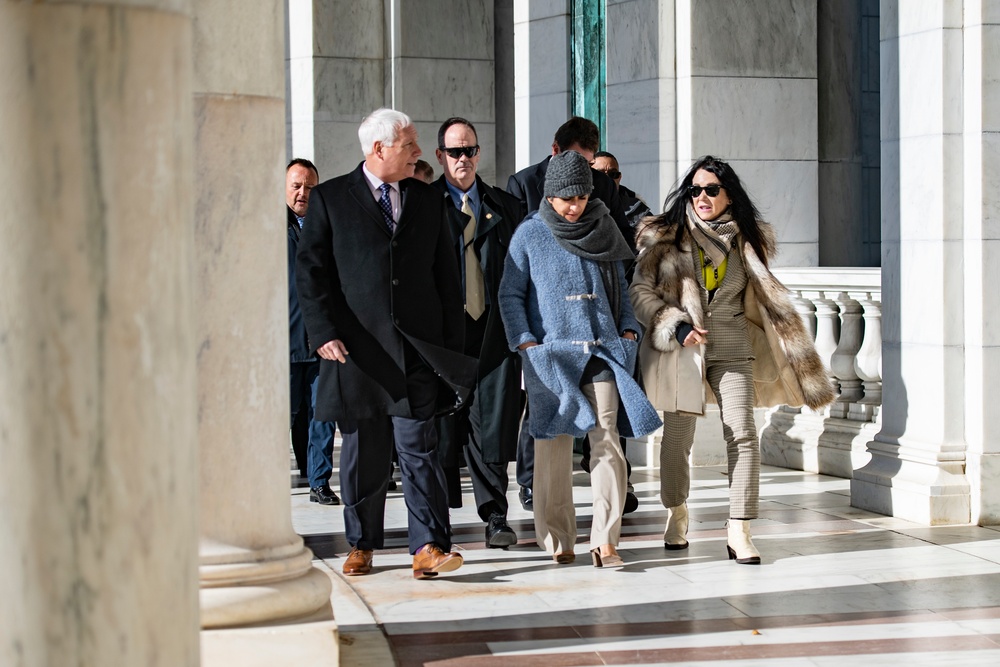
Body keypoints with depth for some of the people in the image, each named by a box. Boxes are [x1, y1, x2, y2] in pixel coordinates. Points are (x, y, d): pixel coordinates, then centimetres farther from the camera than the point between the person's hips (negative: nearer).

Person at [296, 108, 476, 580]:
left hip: (417, 347, 1)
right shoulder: (330, 199, 3)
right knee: (362, 451, 7)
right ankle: (361, 545, 19)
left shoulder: (428, 201, 13)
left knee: (418, 447, -5)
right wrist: (324, 333, -10)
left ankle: (428, 548, -8)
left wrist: (451, 344, 8)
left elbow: (446, 276, 14)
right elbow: (309, 271, 0)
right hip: (358, 347, -1)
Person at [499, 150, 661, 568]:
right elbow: (510, 295, 3)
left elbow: (620, 286, 20)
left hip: (601, 349, 2)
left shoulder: (602, 229, 12)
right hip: (550, 353, -2)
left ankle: (605, 540, -8)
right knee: (554, 445, -1)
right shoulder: (530, 234, 4)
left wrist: (628, 328, 6)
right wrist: (526, 343, -7)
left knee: (607, 439, -9)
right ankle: (557, 540, 9)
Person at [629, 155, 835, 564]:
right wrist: (675, 326, -15)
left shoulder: (747, 241, 9)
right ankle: (676, 515, 30)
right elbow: (641, 291, 0)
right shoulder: (665, 237, 2)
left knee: (742, 435, -11)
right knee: (677, 435, 6)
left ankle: (739, 532, -10)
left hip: (731, 350, 1)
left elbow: (769, 301, 14)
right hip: (680, 348, -1)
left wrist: (797, 359, 9)